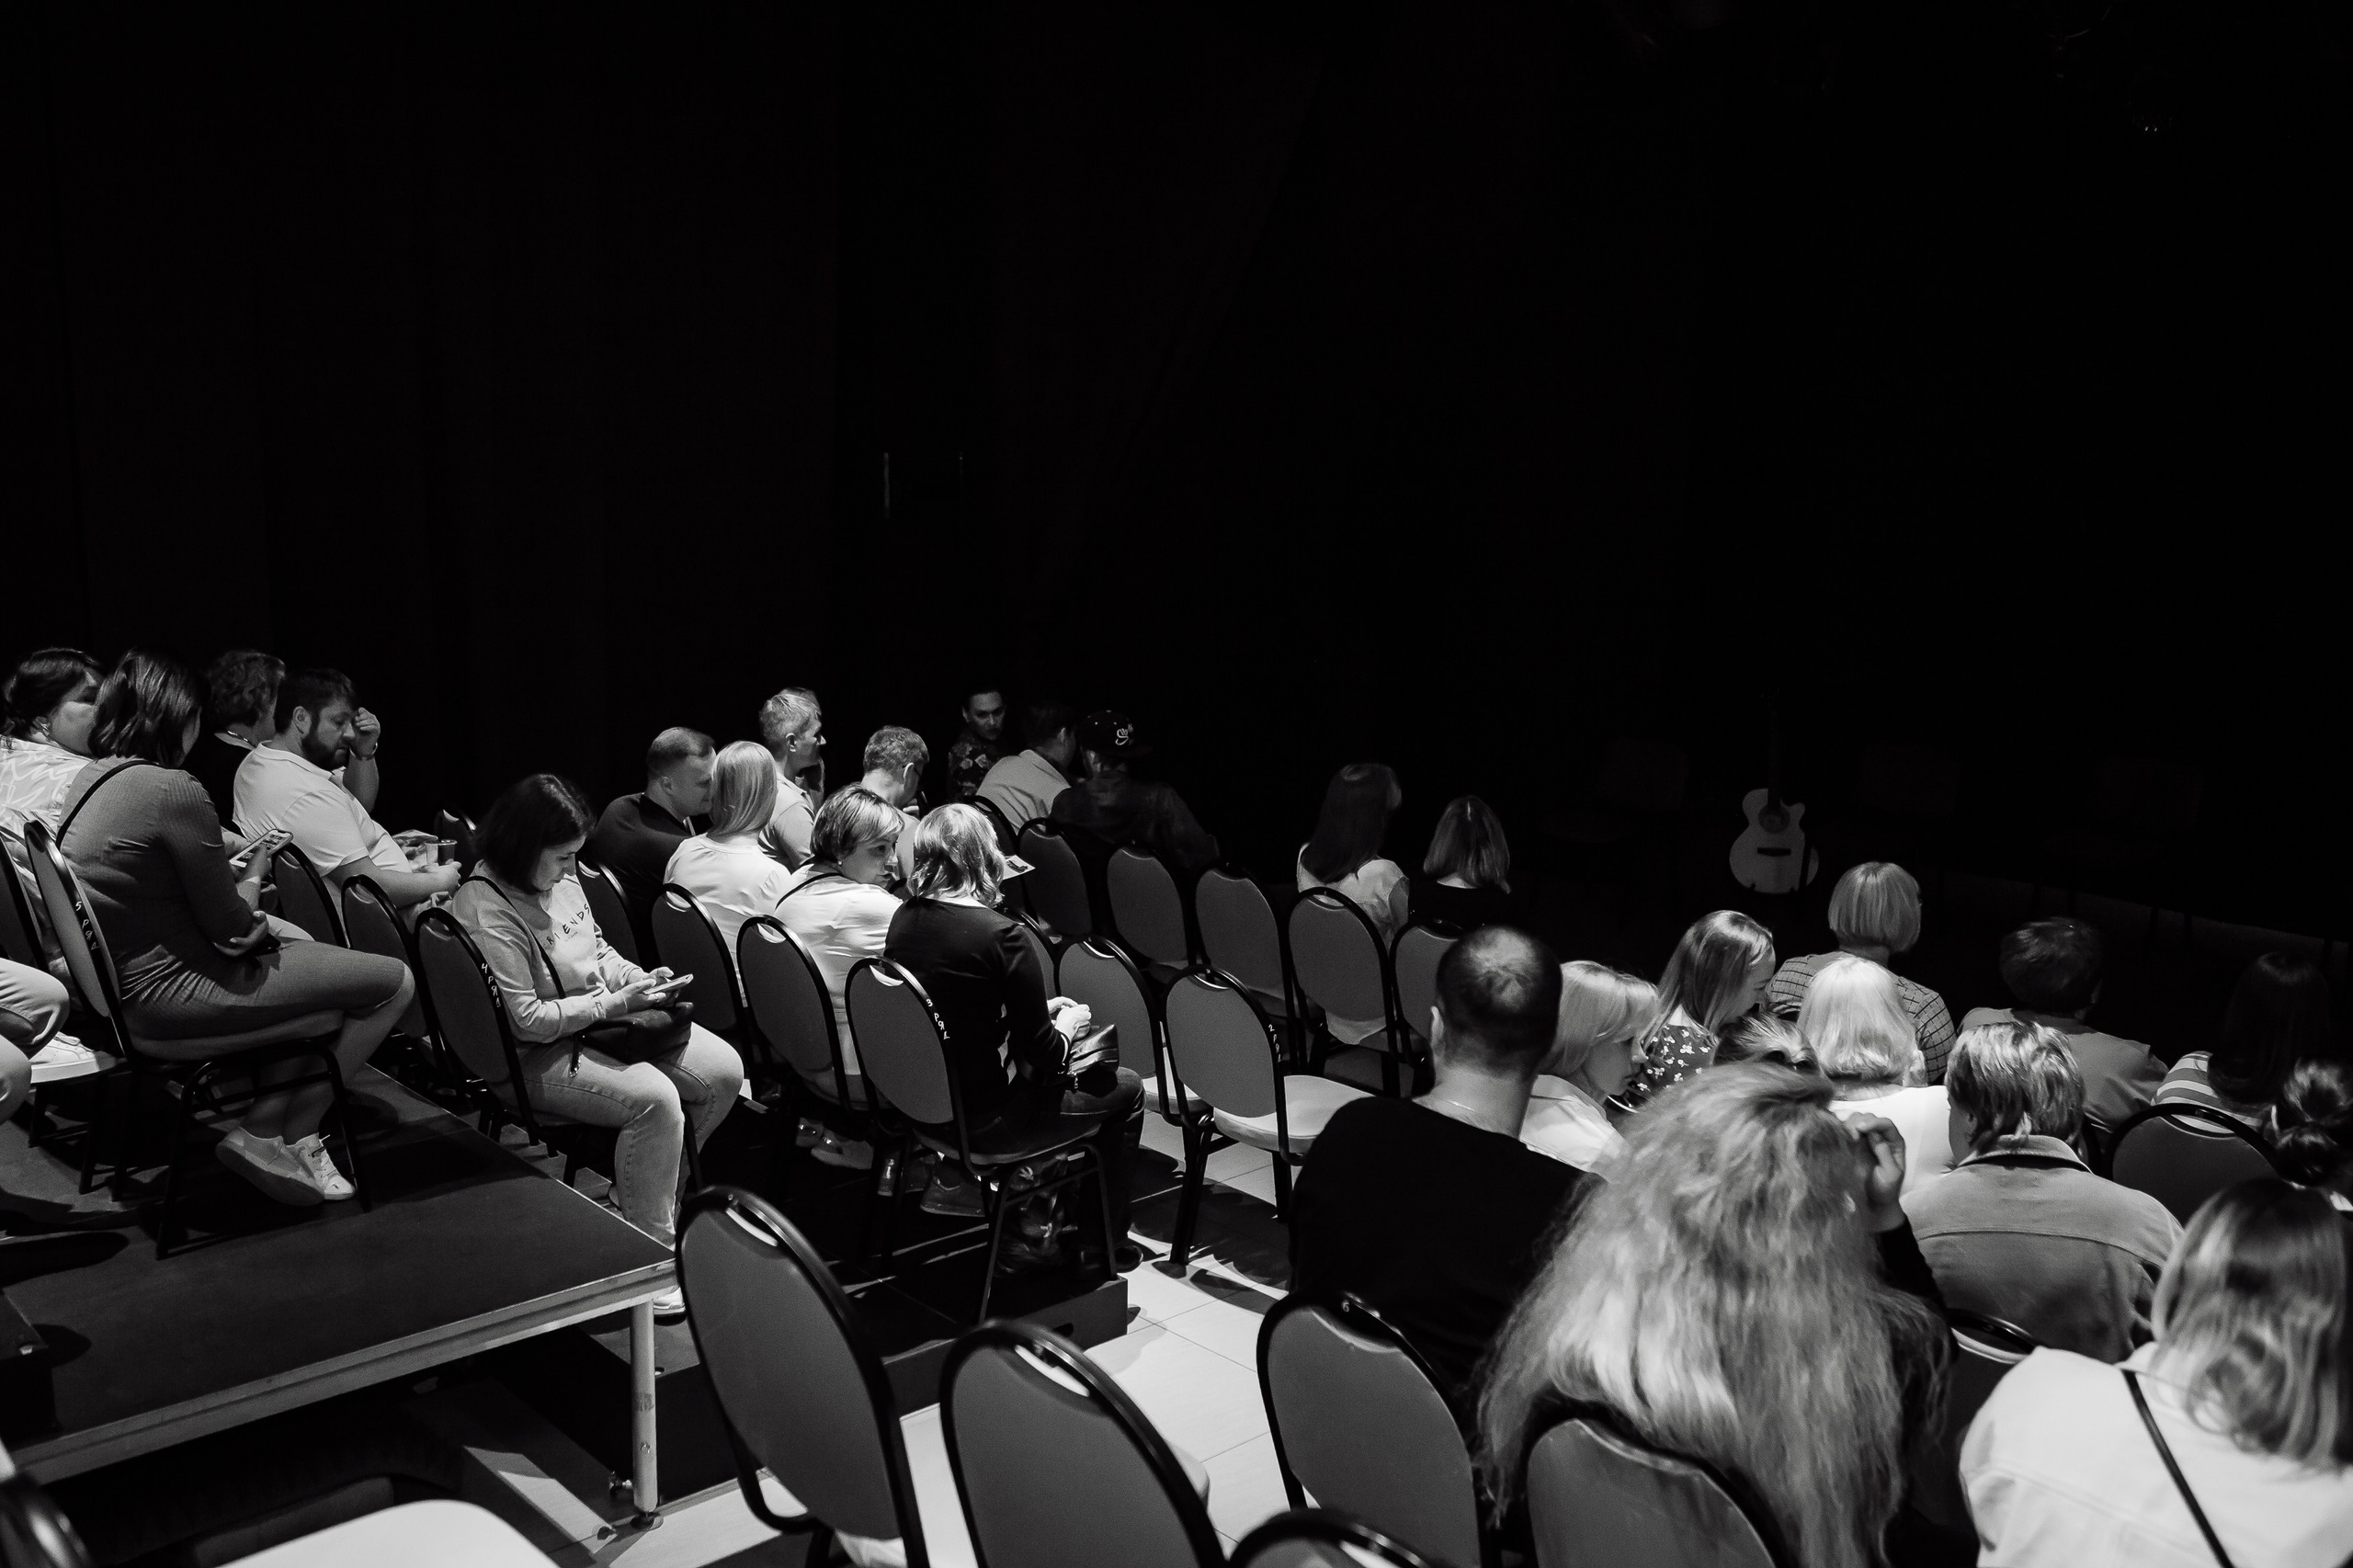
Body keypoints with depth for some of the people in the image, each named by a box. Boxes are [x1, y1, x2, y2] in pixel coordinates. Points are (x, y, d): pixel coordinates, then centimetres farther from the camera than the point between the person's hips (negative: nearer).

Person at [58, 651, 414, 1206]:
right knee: (393, 984, -4)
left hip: (128, 987, 10)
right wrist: (254, 874, 4)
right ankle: (285, 1140, 7)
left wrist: (232, 863, 10)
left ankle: (263, 1126, 13)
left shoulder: (90, 778, 6)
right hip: (171, 1001, -10)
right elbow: (231, 925, -16)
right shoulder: (174, 791, -22)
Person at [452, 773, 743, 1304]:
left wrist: (641, 981, 1)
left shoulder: (561, 877, 5)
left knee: (724, 1071, -5)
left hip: (605, 1021, 9)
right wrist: (615, 1003, -20)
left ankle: (652, 1188, 16)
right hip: (540, 1056, -9)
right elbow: (527, 1021, -23)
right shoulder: (487, 911, -21)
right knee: (654, 1098, -32)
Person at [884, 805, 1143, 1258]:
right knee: (1126, 1089, 13)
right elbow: (1040, 1052, -18)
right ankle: (1106, 1243, 25)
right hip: (985, 1111, -7)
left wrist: (1038, 1011, 13)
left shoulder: (903, 920, -3)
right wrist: (1066, 1027, 3)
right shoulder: (999, 935, -24)